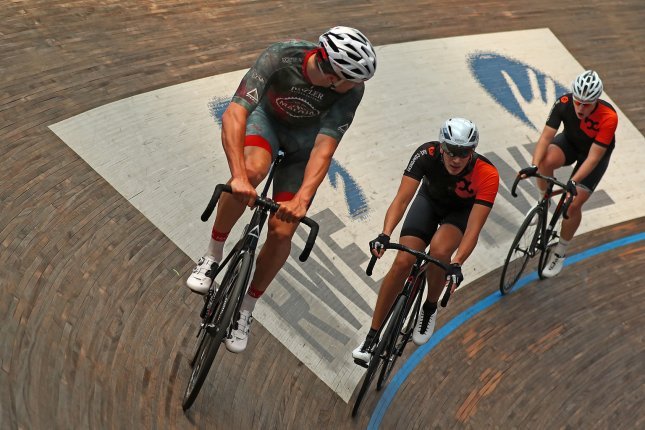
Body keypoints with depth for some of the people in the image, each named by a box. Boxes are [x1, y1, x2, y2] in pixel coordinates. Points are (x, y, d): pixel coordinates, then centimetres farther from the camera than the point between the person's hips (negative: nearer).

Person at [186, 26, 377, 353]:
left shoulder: (351, 89, -31)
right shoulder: (281, 57, -36)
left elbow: (323, 150, -34)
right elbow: (233, 115, -42)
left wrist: (301, 200, -48)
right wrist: (237, 176, -55)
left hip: (307, 136, 1)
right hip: (268, 116, -1)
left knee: (281, 232, -10)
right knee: (253, 169, -37)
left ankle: (246, 309, 14)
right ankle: (213, 255, -14)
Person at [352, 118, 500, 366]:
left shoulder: (487, 175, -36)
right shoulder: (427, 154, -34)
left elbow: (474, 229, -39)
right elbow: (402, 198, -37)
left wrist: (456, 264, -52)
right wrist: (385, 235, -52)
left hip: (462, 210, -1)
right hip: (430, 200, 1)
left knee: (439, 250, -32)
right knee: (403, 262, -15)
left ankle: (430, 308, 0)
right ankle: (372, 336, -2)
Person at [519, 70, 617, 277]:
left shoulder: (608, 117, -37)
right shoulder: (564, 103, -30)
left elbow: (593, 157, -35)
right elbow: (546, 136, -30)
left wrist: (573, 182, -45)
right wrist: (534, 165, -44)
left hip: (596, 152, -2)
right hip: (570, 141, 2)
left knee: (573, 204, -9)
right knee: (547, 161, -35)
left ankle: (560, 252, 15)